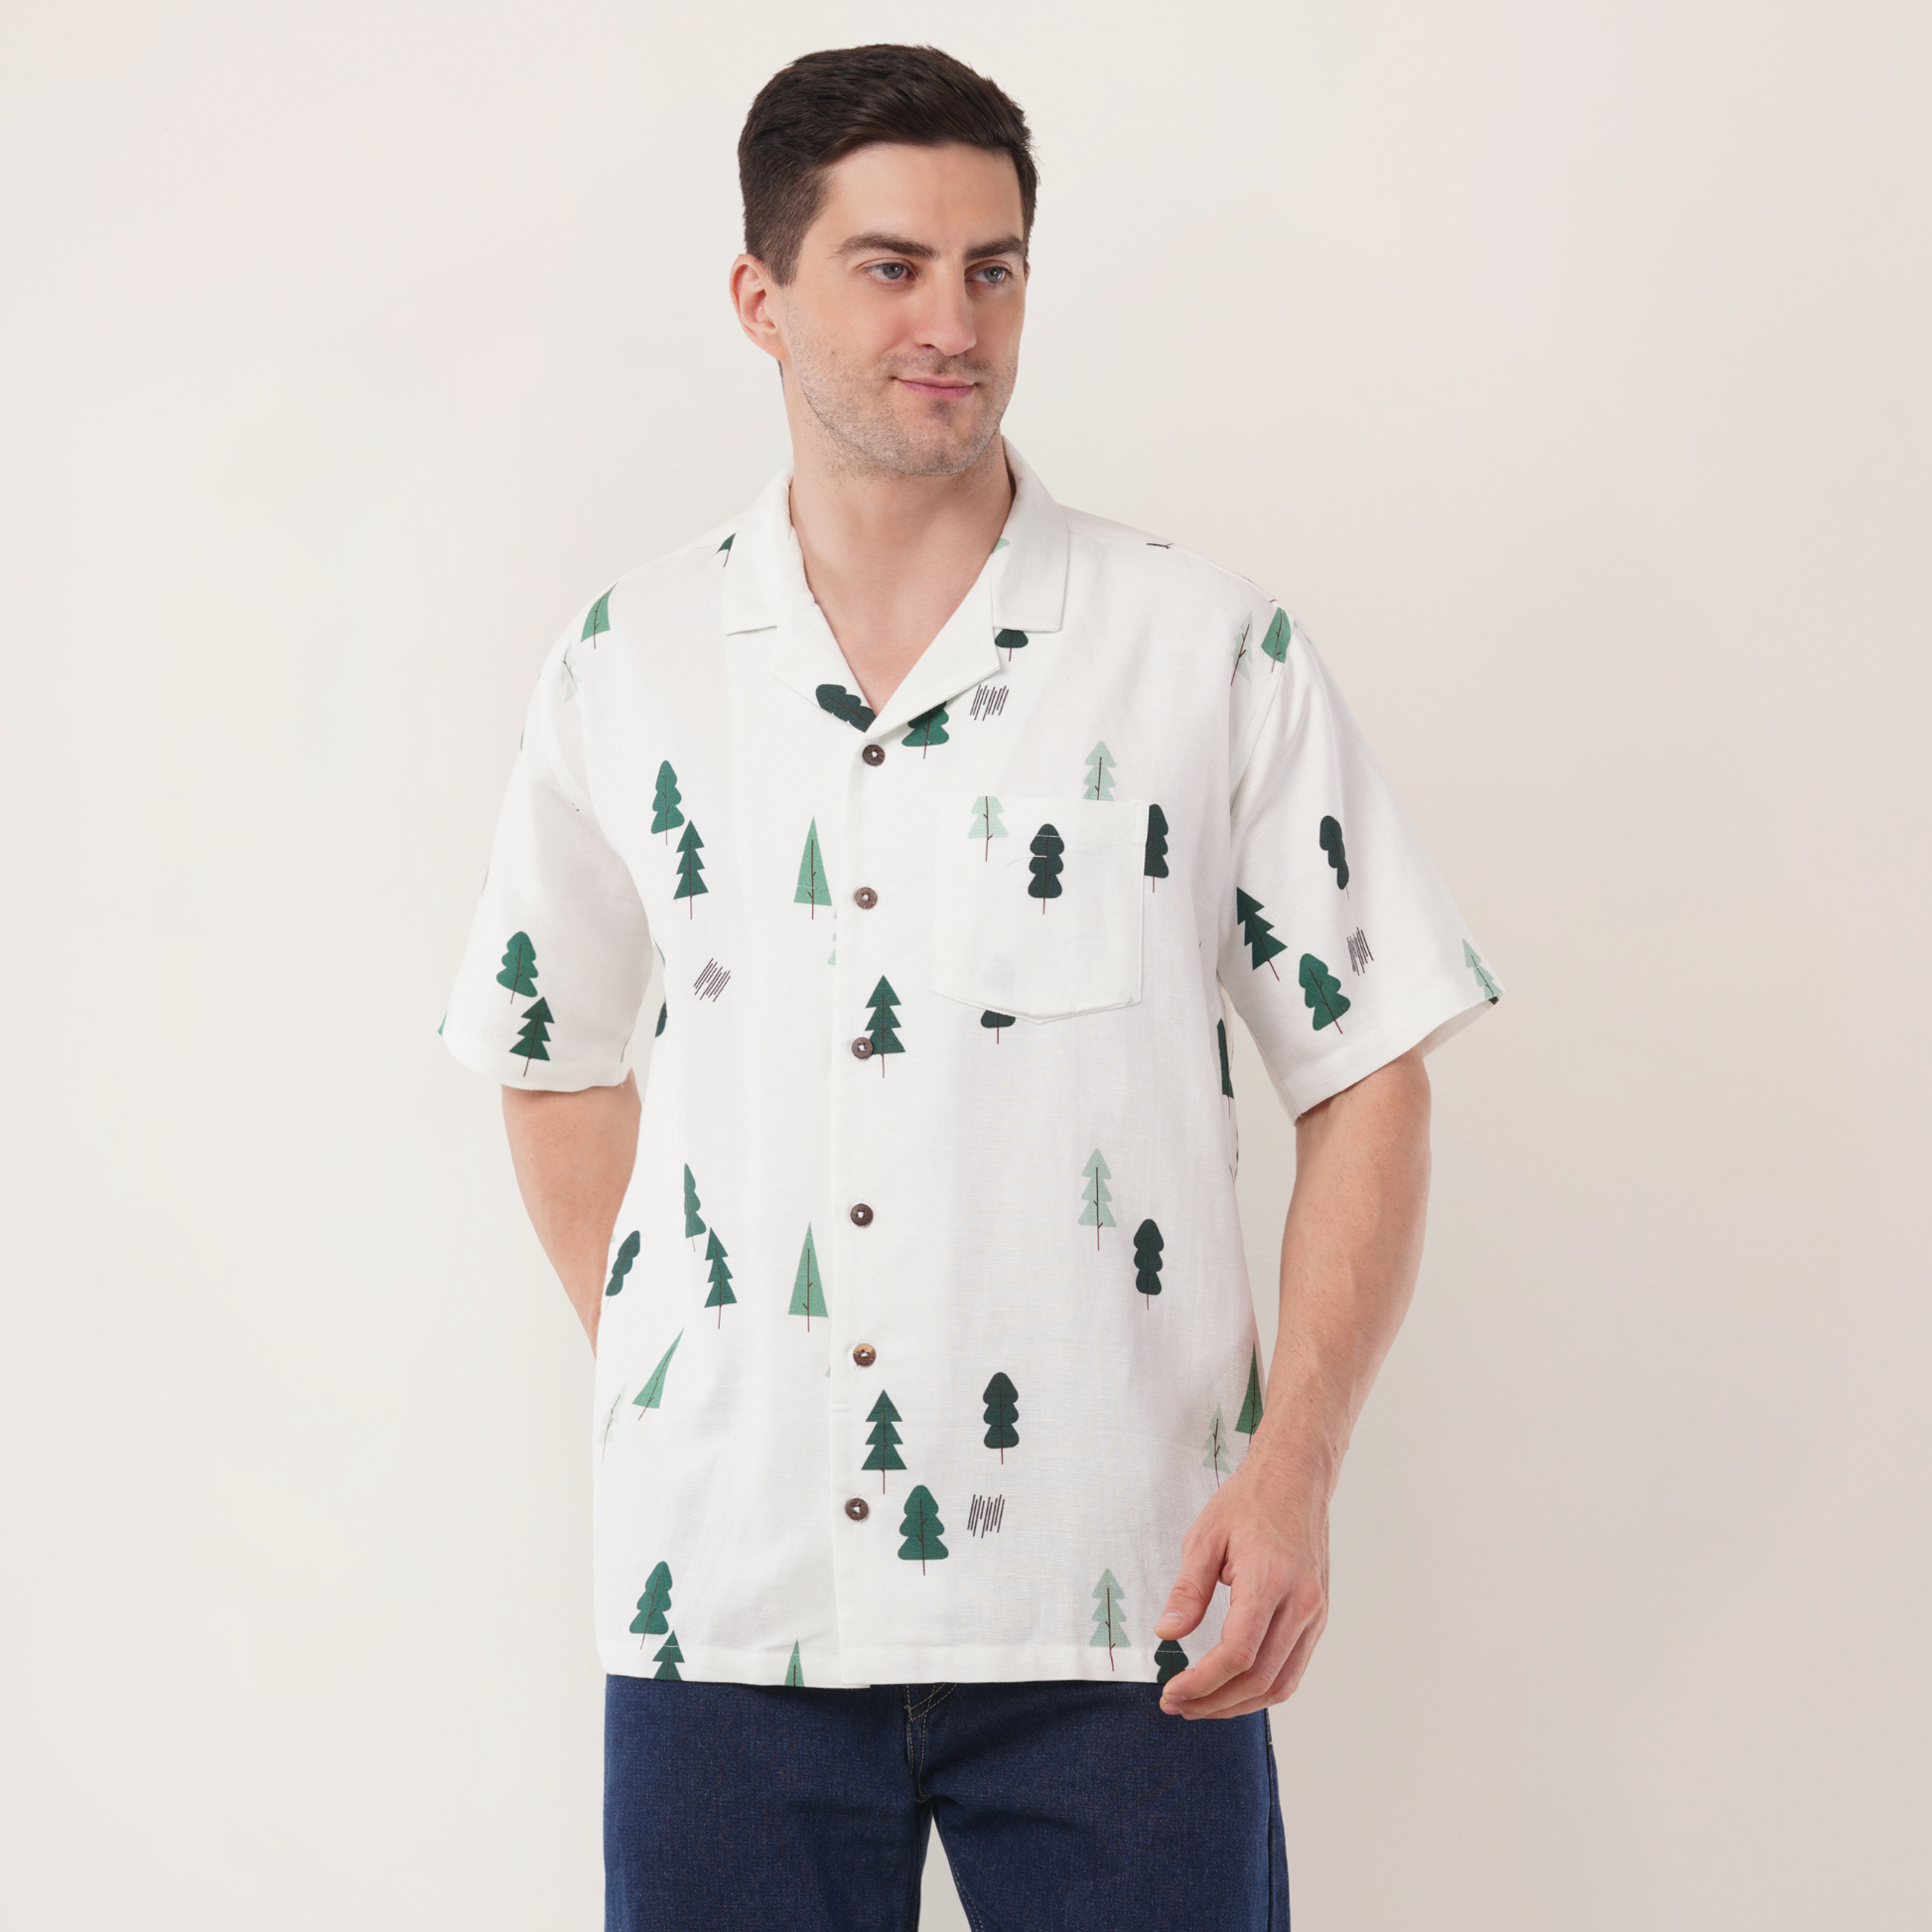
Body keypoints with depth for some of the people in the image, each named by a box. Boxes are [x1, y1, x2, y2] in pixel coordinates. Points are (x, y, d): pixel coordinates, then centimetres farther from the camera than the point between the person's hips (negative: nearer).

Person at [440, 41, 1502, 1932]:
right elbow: (556, 1062, 17)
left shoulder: (1212, 652, 0)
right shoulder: (625, 667, 5)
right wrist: (660, 1382, 7)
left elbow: (1367, 1075, 1)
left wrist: (1296, 1461, -10)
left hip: (1115, 1606, -1)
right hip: (726, 1586, 2)